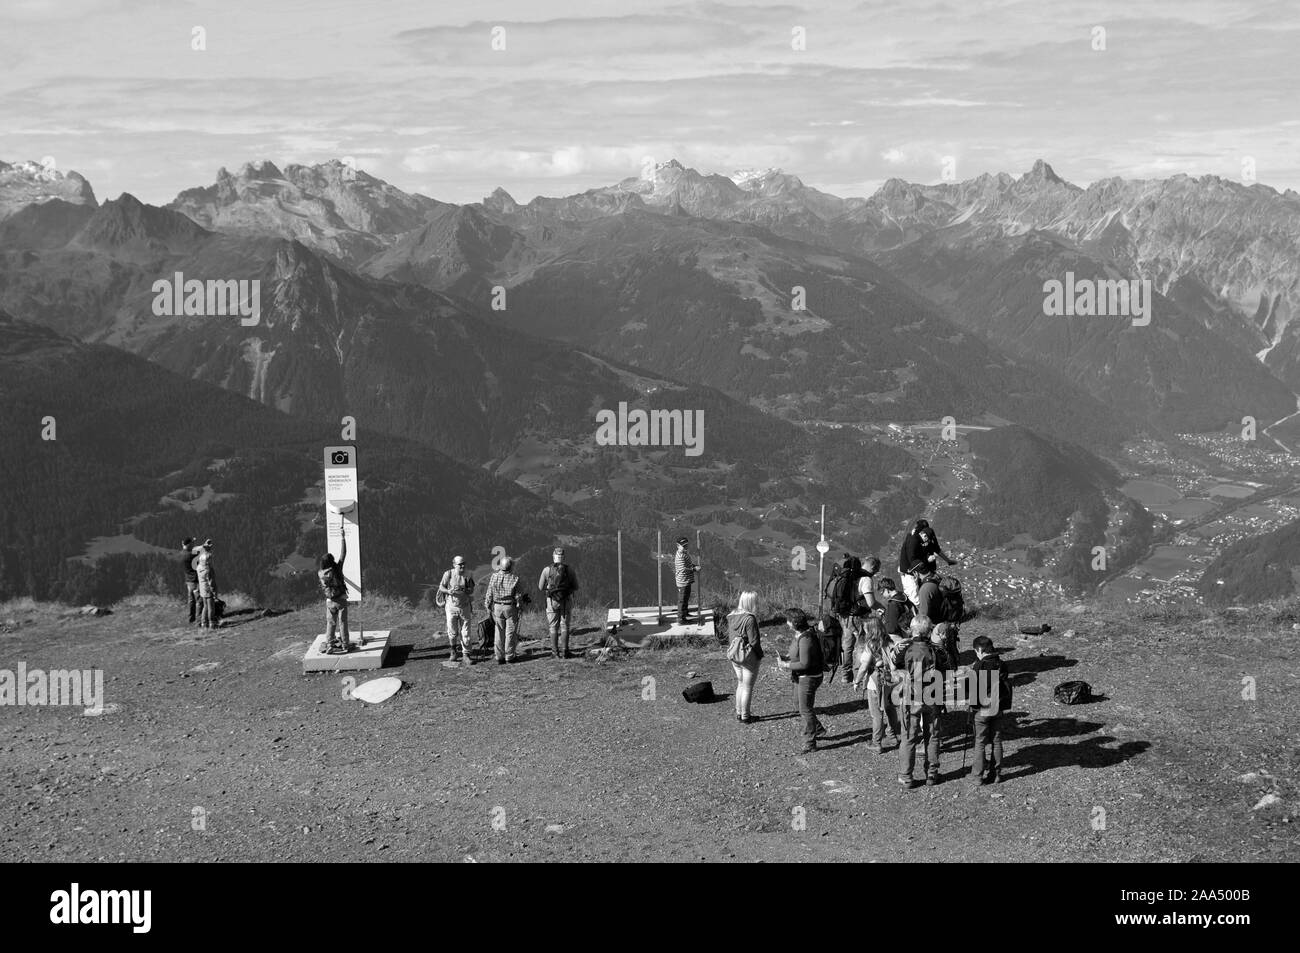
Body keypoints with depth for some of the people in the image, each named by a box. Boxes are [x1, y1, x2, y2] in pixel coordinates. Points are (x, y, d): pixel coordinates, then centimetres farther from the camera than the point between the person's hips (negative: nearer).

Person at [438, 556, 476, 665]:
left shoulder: (468, 576, -1)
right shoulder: (448, 574, -5)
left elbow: (471, 591, -4)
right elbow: (441, 587, -1)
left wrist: (462, 589, -23)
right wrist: (448, 591, -21)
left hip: (465, 607, 1)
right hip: (451, 606, -1)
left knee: (465, 633, 1)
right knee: (452, 632, 4)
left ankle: (465, 655, 7)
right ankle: (453, 651, 29)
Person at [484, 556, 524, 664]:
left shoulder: (494, 577, -7)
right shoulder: (515, 579, -13)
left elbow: (489, 594, -1)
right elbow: (519, 596, -8)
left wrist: (488, 606, 10)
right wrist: (520, 606, 7)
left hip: (497, 607, 2)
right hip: (511, 607, -2)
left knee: (499, 632, 9)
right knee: (510, 632, 7)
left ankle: (499, 657, 9)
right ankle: (509, 656, 10)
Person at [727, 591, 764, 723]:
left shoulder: (732, 617, 0)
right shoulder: (750, 619, -23)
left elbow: (731, 636, 7)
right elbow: (754, 642, -20)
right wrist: (760, 655, -5)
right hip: (749, 657, -7)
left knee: (740, 684, 21)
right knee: (748, 687, 6)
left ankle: (739, 713, 29)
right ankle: (744, 717, 14)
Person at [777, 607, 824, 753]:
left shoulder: (806, 640, -29)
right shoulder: (799, 635, 2)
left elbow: (804, 664, -29)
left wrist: (786, 665, -20)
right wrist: (786, 660, 2)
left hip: (809, 678, -10)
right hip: (801, 676, 10)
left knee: (806, 710, 0)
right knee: (799, 703, 25)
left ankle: (810, 743, 10)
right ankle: (817, 728, 39)